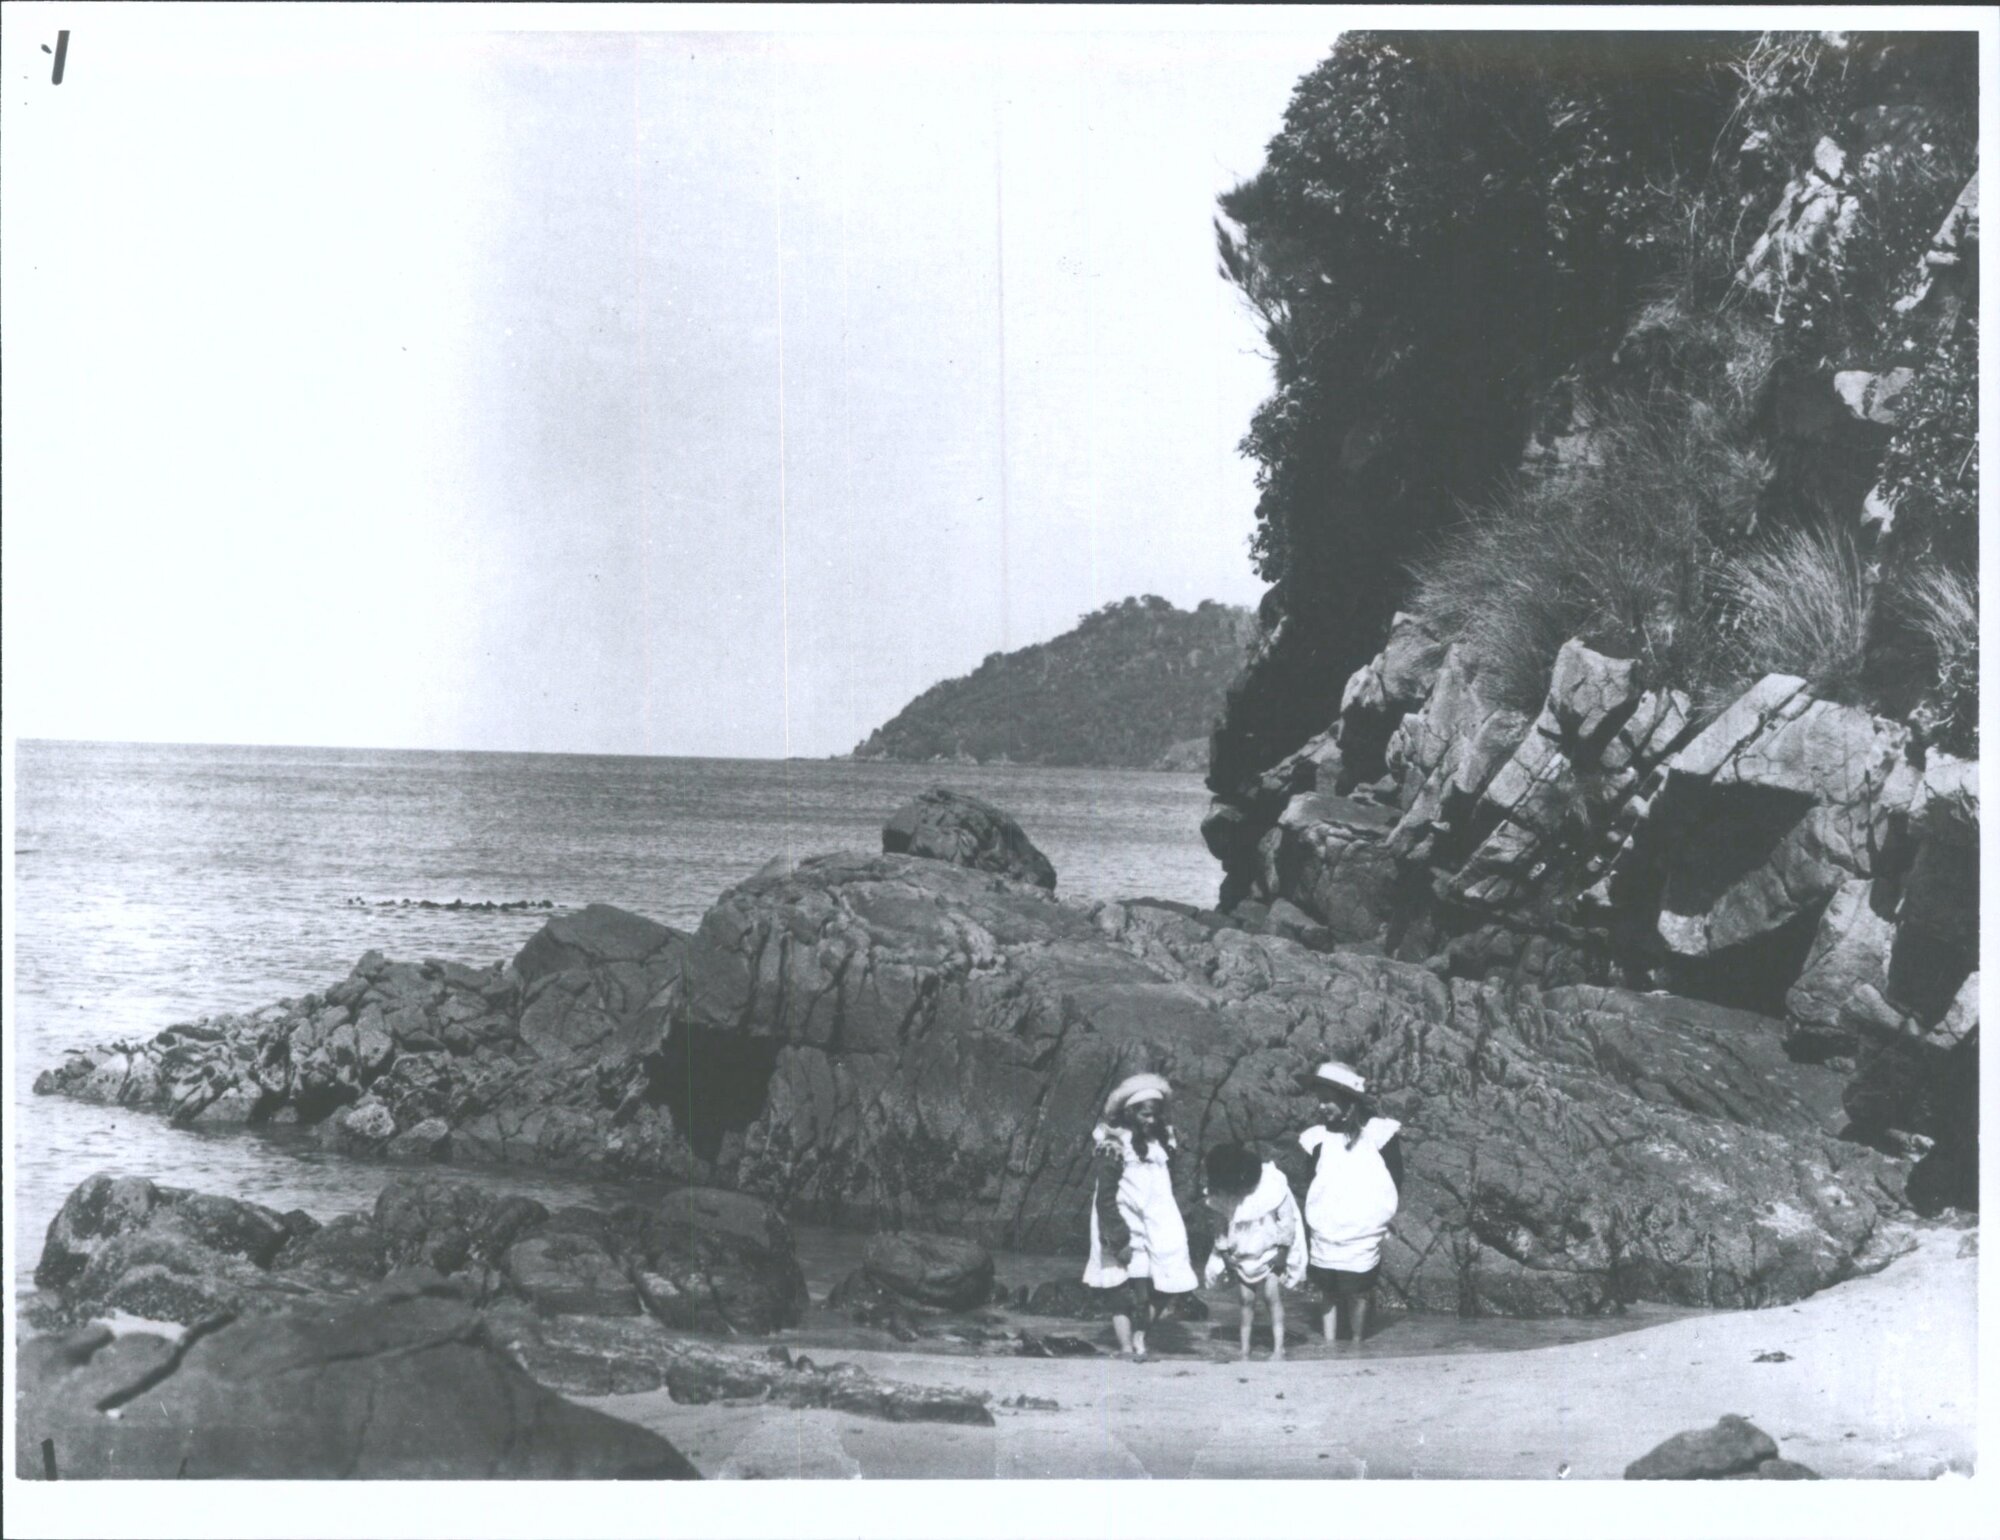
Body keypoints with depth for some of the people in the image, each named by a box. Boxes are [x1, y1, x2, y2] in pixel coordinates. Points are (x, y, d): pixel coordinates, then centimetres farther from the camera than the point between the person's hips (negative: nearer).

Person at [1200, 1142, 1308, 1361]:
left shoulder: (1272, 1185, -24)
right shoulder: (1221, 1193, -12)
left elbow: (1287, 1220, -16)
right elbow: (1221, 1224, 1)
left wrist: (1281, 1254, -13)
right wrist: (1224, 1253, -3)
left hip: (1272, 1251, -3)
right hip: (1242, 1255, 3)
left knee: (1272, 1295, -11)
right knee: (1246, 1298, -2)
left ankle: (1279, 1348, -6)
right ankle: (1244, 1350, 4)